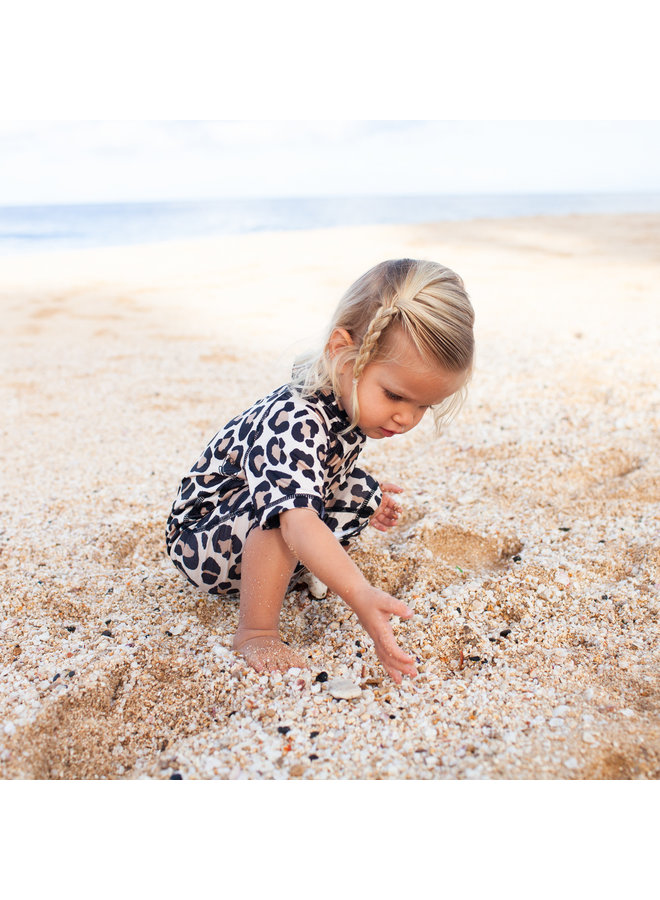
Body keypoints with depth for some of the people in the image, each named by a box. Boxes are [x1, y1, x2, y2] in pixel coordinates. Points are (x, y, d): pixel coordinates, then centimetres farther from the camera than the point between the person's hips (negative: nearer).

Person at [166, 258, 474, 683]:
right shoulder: (293, 421, -39)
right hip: (203, 541, -8)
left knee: (360, 493, 7)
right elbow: (296, 519, -53)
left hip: (262, 540, 9)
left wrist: (367, 497, 22)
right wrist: (360, 594, -63)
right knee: (280, 503, -37)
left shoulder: (348, 402, -9)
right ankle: (255, 631, -24)